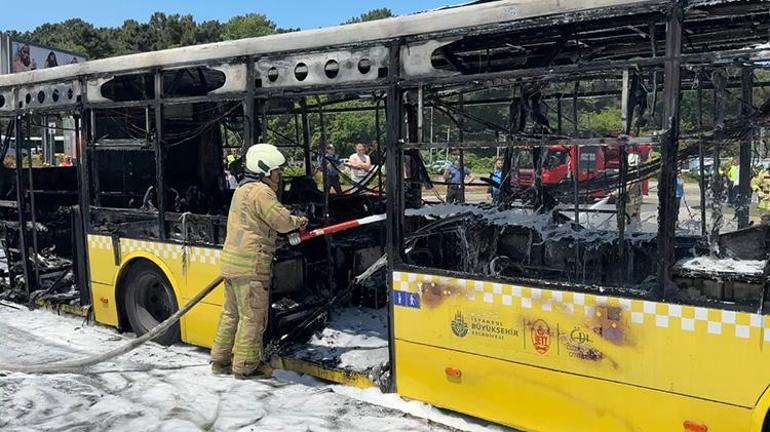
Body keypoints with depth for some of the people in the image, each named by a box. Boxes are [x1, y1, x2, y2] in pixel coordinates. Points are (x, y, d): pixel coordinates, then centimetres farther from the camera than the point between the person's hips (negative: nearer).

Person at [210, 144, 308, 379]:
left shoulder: (242, 189, 19)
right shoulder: (261, 192, -13)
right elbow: (282, 221, -15)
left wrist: (292, 220, 13)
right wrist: (299, 221, 6)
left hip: (232, 262, 10)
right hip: (250, 265, -10)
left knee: (232, 312, 18)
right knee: (252, 316, 0)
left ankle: (221, 359, 26)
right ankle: (246, 366, 8)